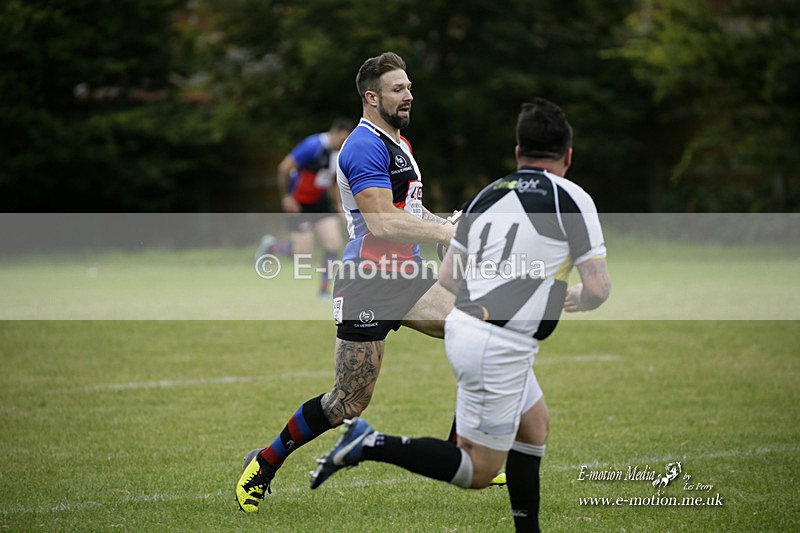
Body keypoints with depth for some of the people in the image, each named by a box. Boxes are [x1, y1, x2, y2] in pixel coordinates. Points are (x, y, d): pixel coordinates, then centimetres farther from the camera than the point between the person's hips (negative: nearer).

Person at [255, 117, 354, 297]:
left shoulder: (341, 154, 1)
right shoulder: (313, 146, -23)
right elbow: (284, 167, -19)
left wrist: (338, 204, 8)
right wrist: (285, 196, -17)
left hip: (319, 201, 7)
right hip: (298, 204, -7)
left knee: (334, 243, -8)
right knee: (303, 252, -9)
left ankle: (324, 289, 5)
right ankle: (272, 246, 21)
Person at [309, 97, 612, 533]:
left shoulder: (488, 194, 10)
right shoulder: (571, 198, -8)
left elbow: (446, 278, 13)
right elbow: (598, 288, -11)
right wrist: (578, 299, 13)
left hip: (464, 326, 8)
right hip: (499, 347, -8)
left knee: (536, 425, 25)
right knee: (478, 471, 1)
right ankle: (369, 444, -10)